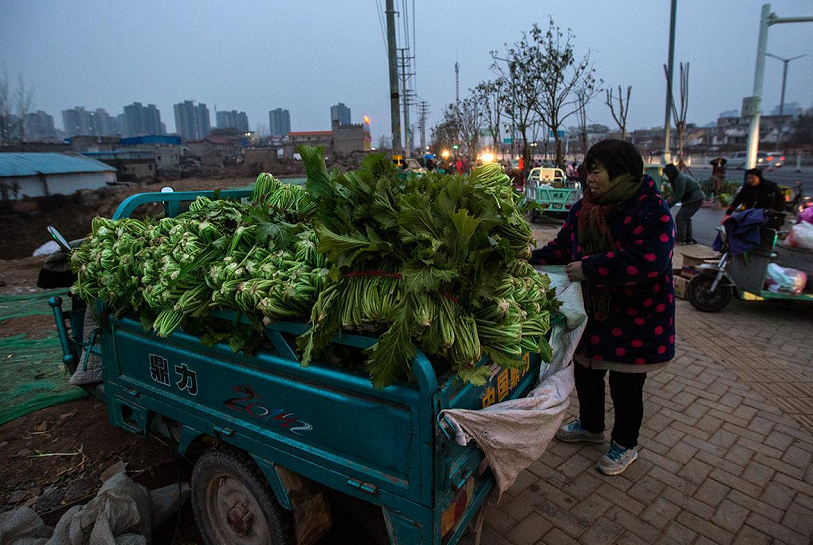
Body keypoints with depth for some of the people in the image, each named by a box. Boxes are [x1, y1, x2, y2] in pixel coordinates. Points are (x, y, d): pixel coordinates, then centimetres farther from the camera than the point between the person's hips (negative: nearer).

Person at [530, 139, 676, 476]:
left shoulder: (652, 212, -21)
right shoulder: (584, 207, 1)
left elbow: (646, 261, -33)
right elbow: (564, 246, 9)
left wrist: (589, 268, -29)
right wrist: (532, 259, -5)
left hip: (636, 321, -7)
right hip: (593, 312, 7)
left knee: (625, 387, 9)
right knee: (586, 372, 21)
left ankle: (624, 446, 36)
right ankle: (591, 425, 48)